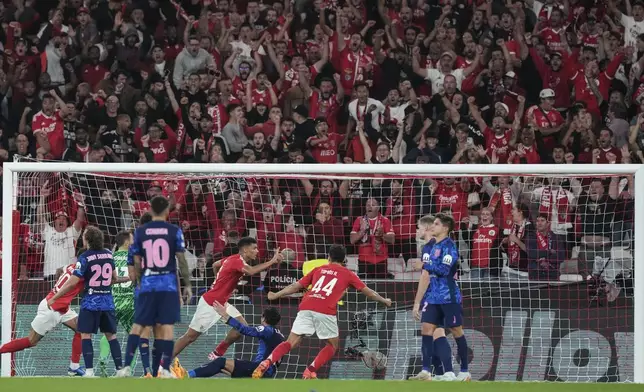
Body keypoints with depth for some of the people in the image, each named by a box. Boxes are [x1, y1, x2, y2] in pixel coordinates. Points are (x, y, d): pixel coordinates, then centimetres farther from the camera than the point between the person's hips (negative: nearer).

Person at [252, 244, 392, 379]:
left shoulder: (319, 269, 25)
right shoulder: (347, 274, 19)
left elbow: (296, 286, 27)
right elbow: (368, 292, 25)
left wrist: (275, 295, 38)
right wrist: (384, 301, 41)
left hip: (306, 307, 3)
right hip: (325, 311, -3)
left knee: (291, 343, 6)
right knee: (333, 345, 17)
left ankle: (267, 362, -18)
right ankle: (310, 370, -1)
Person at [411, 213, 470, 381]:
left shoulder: (449, 246, -8)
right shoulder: (430, 248, 15)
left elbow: (444, 270, -20)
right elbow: (425, 277, 16)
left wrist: (427, 266, -6)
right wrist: (417, 303, 13)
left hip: (448, 297, -7)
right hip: (433, 297, 7)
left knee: (456, 331, 1)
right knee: (426, 328, -4)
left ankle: (464, 371, 9)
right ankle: (425, 372, -8)